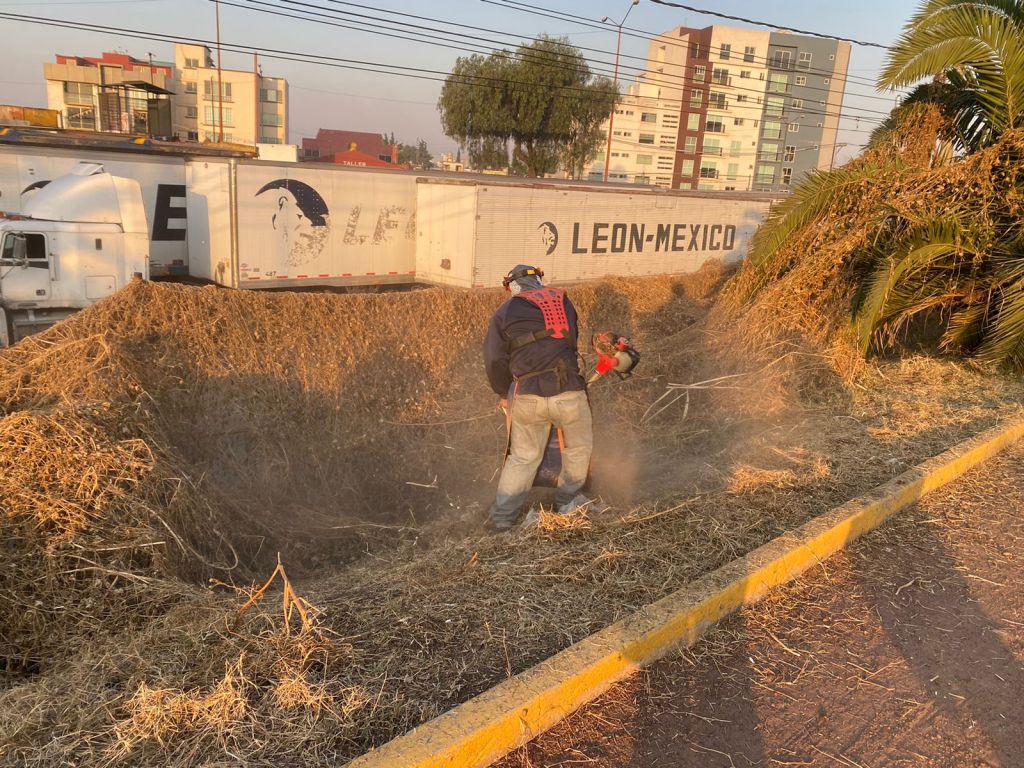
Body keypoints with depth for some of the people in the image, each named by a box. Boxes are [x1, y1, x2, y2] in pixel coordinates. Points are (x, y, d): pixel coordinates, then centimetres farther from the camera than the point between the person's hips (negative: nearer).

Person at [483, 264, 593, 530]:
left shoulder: (504, 313, 6)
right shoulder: (562, 301, 13)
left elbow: (495, 360, 2)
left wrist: (504, 394, 18)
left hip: (528, 396, 0)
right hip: (569, 391, 0)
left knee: (523, 457, 15)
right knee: (579, 448, 24)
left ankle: (503, 515, 18)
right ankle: (567, 501, 34)